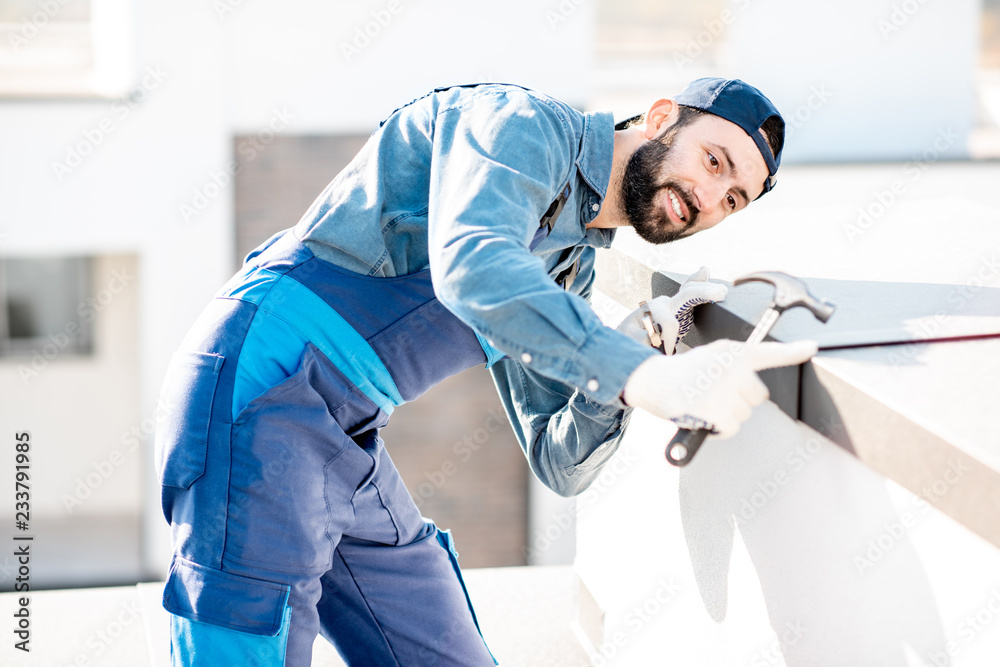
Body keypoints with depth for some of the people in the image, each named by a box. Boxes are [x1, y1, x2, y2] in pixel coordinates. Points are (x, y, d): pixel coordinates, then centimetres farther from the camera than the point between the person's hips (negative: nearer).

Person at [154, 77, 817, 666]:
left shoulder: (570, 268, 19)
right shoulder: (527, 124, -7)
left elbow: (559, 464, 13)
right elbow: (470, 266, -30)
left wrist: (635, 347, -4)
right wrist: (643, 373, -40)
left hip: (348, 442, 9)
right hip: (260, 382, -9)